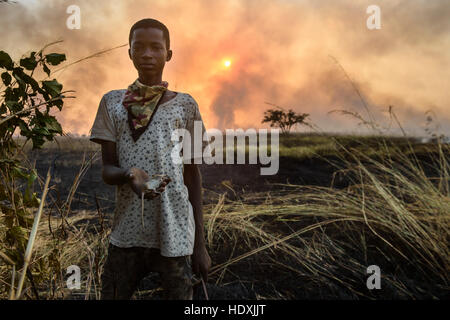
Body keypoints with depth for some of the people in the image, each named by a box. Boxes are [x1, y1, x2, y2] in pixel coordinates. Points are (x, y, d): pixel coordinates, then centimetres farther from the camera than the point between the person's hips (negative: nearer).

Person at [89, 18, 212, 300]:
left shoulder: (185, 105, 2)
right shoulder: (113, 103, 6)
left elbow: (193, 176, 4)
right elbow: (107, 169, 3)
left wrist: (200, 243, 1)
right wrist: (129, 175, -22)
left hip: (175, 236, -1)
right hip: (127, 232, 2)